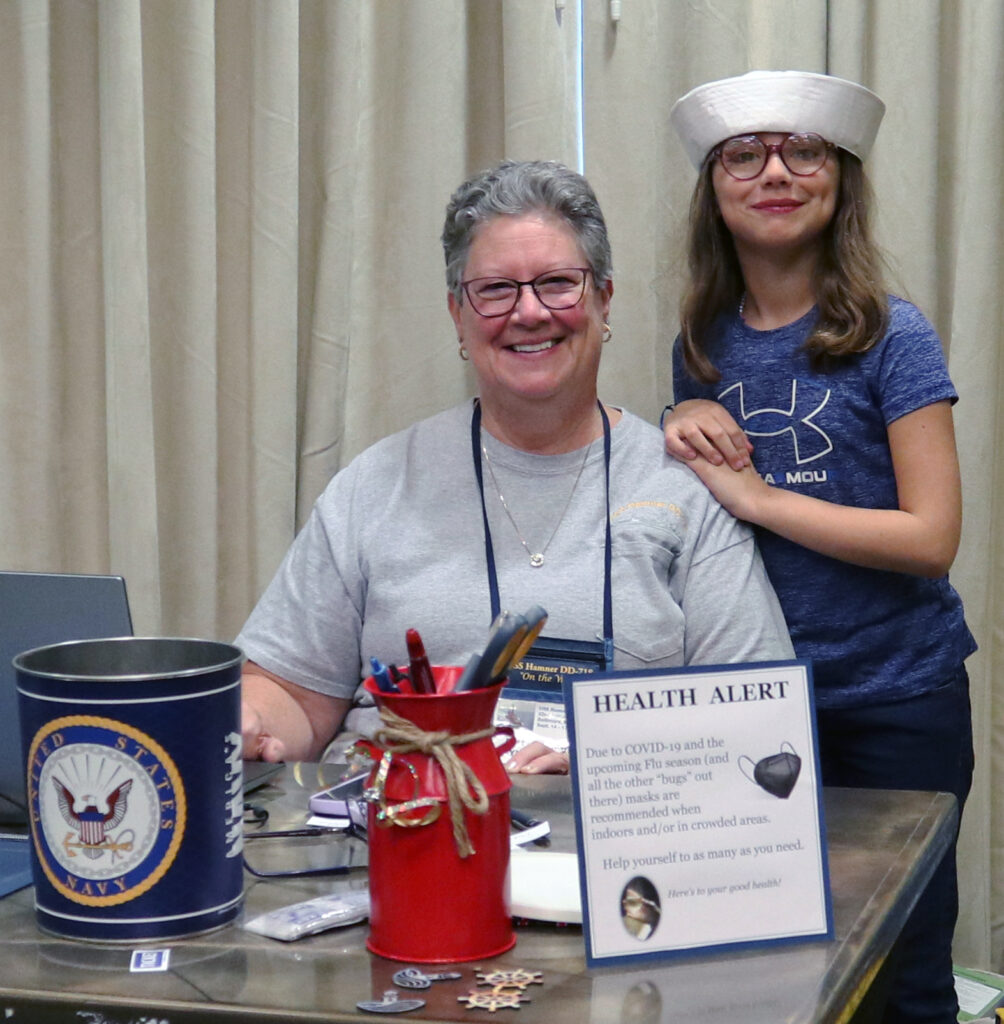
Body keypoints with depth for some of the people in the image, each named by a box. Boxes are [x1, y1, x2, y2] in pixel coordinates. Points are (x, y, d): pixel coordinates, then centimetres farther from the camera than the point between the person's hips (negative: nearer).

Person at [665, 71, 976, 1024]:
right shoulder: (704, 345, 5)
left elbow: (932, 538, -16)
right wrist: (683, 439, -6)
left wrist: (756, 496, -18)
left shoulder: (889, 337, -9)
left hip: (894, 703, -4)